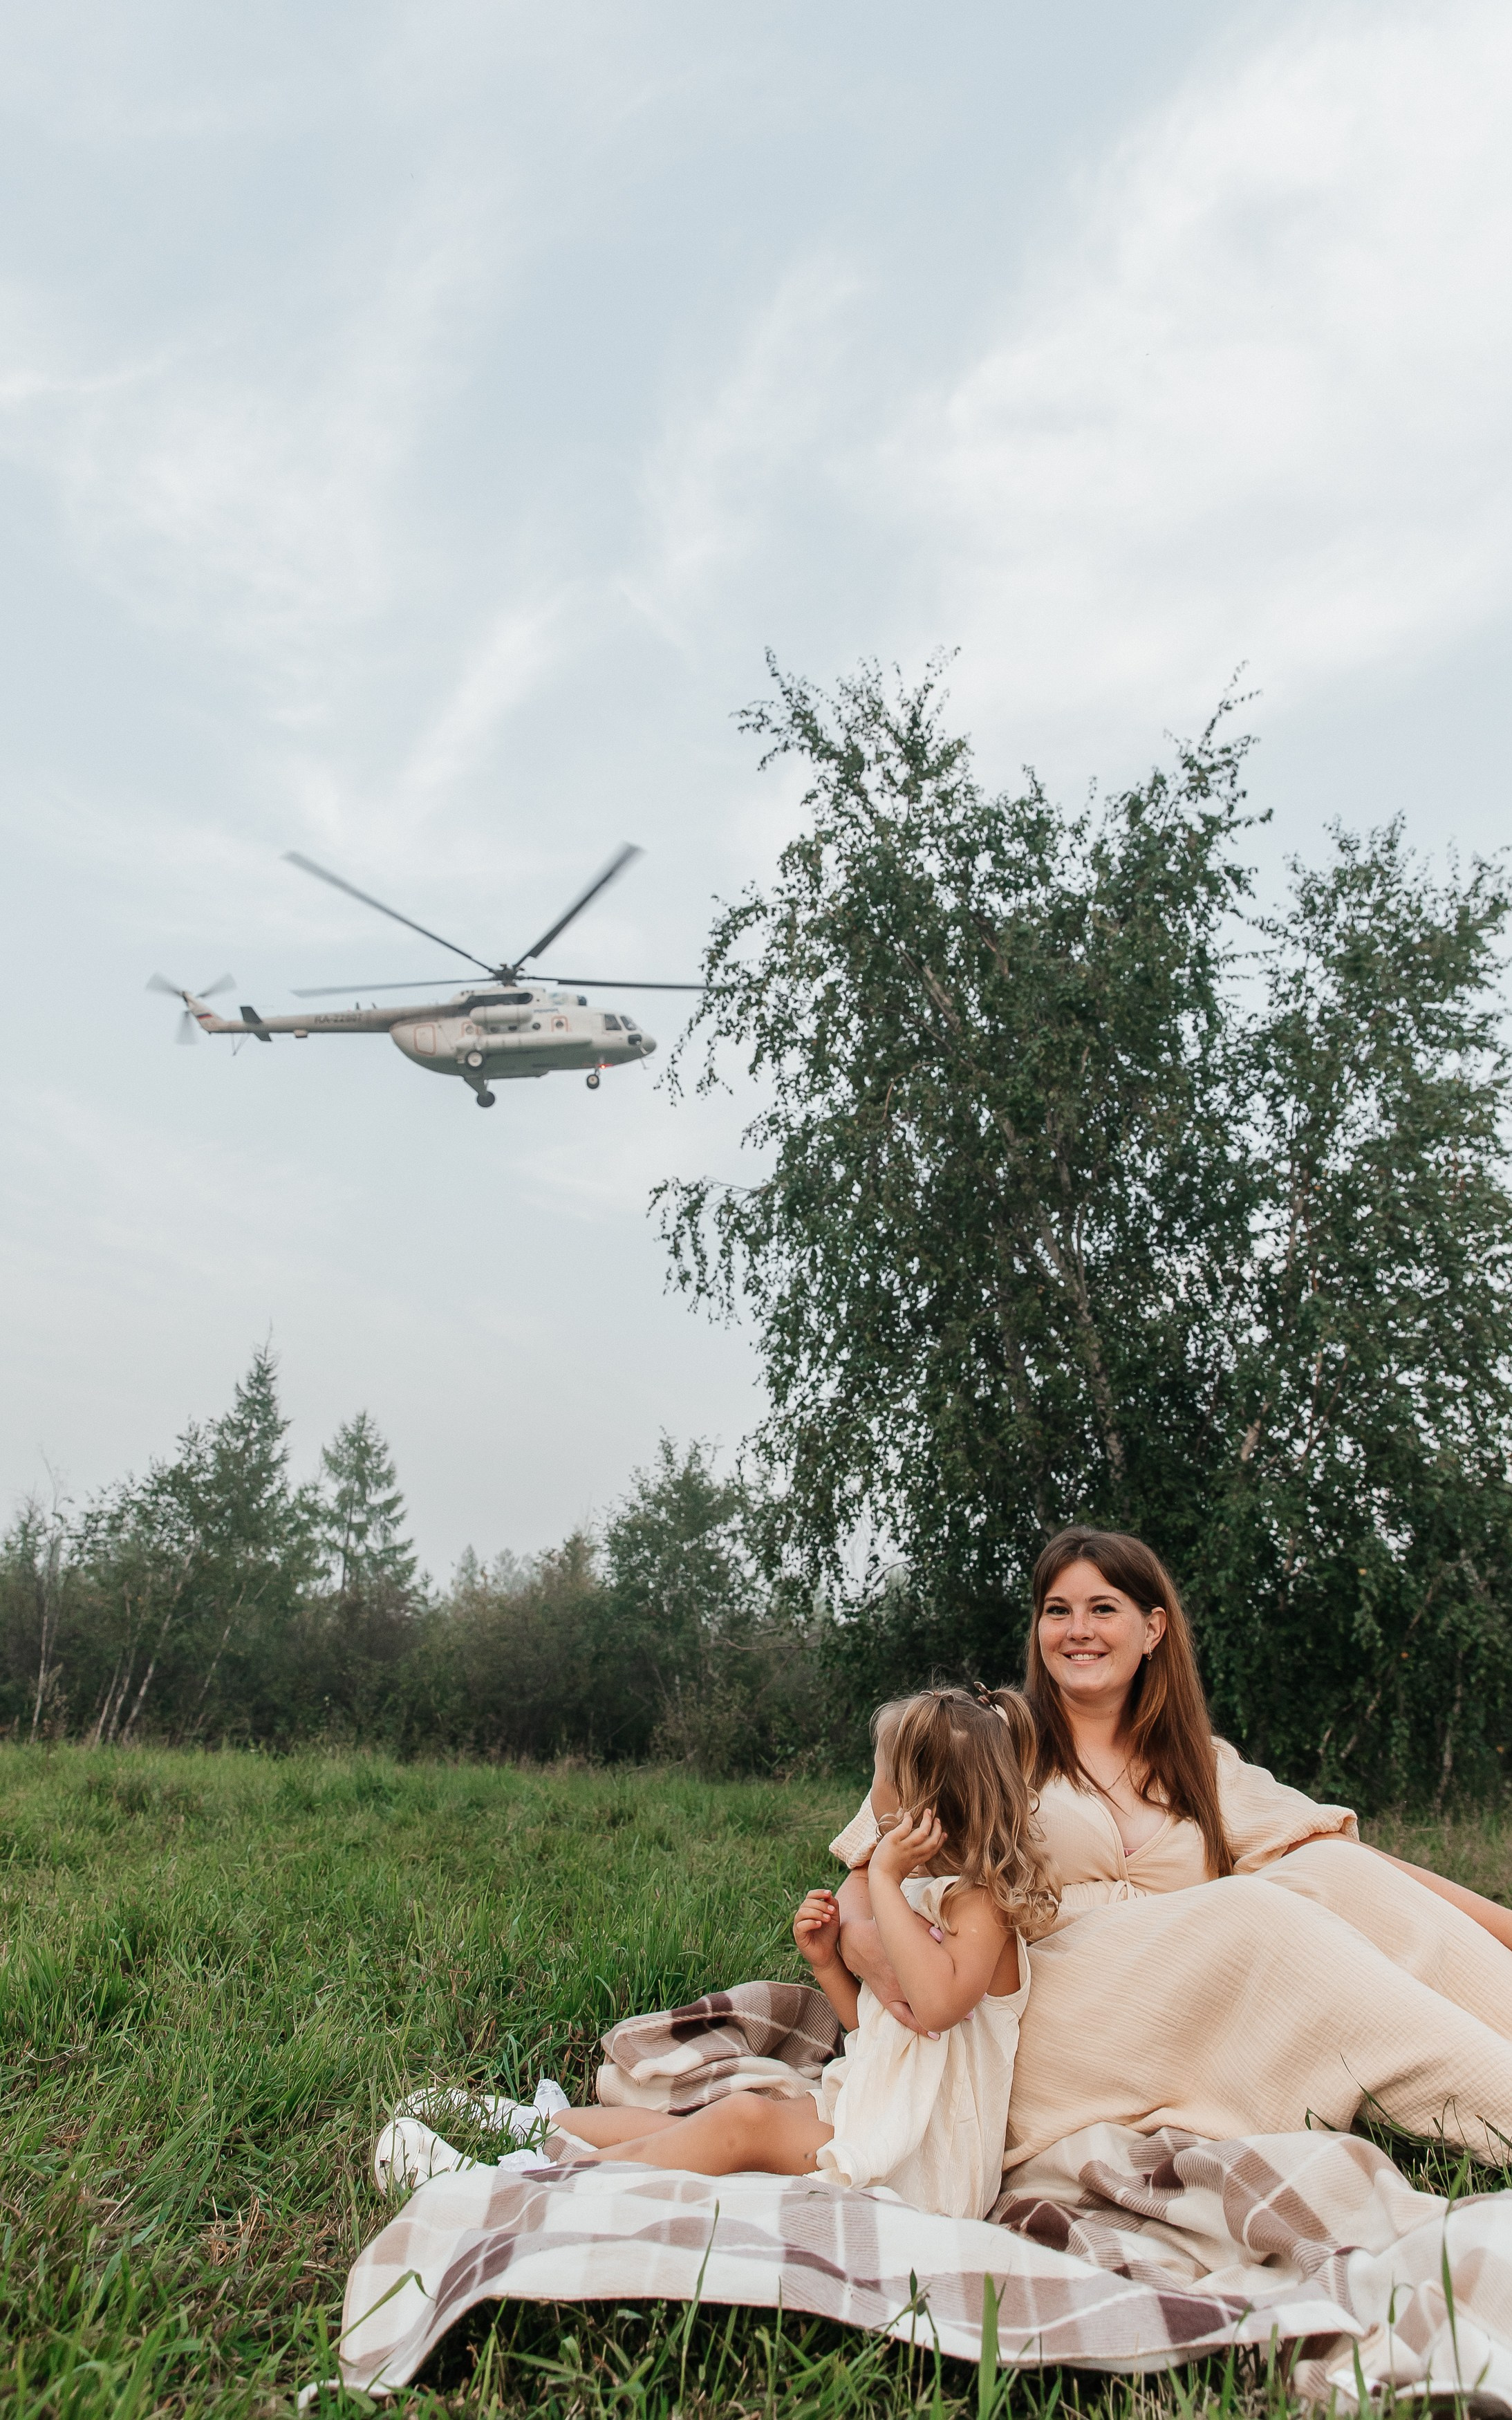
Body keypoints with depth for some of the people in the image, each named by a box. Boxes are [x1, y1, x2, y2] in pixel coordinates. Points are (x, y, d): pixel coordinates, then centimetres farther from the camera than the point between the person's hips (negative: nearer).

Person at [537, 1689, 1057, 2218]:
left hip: (922, 2161, -9)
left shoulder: (979, 1904, -16)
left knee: (745, 2118, -23)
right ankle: (541, 2126, 9)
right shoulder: (916, 1896, 12)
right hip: (872, 2110, 9)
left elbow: (938, 2004, -37)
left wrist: (884, 1879, -29)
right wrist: (826, 1961, 2)